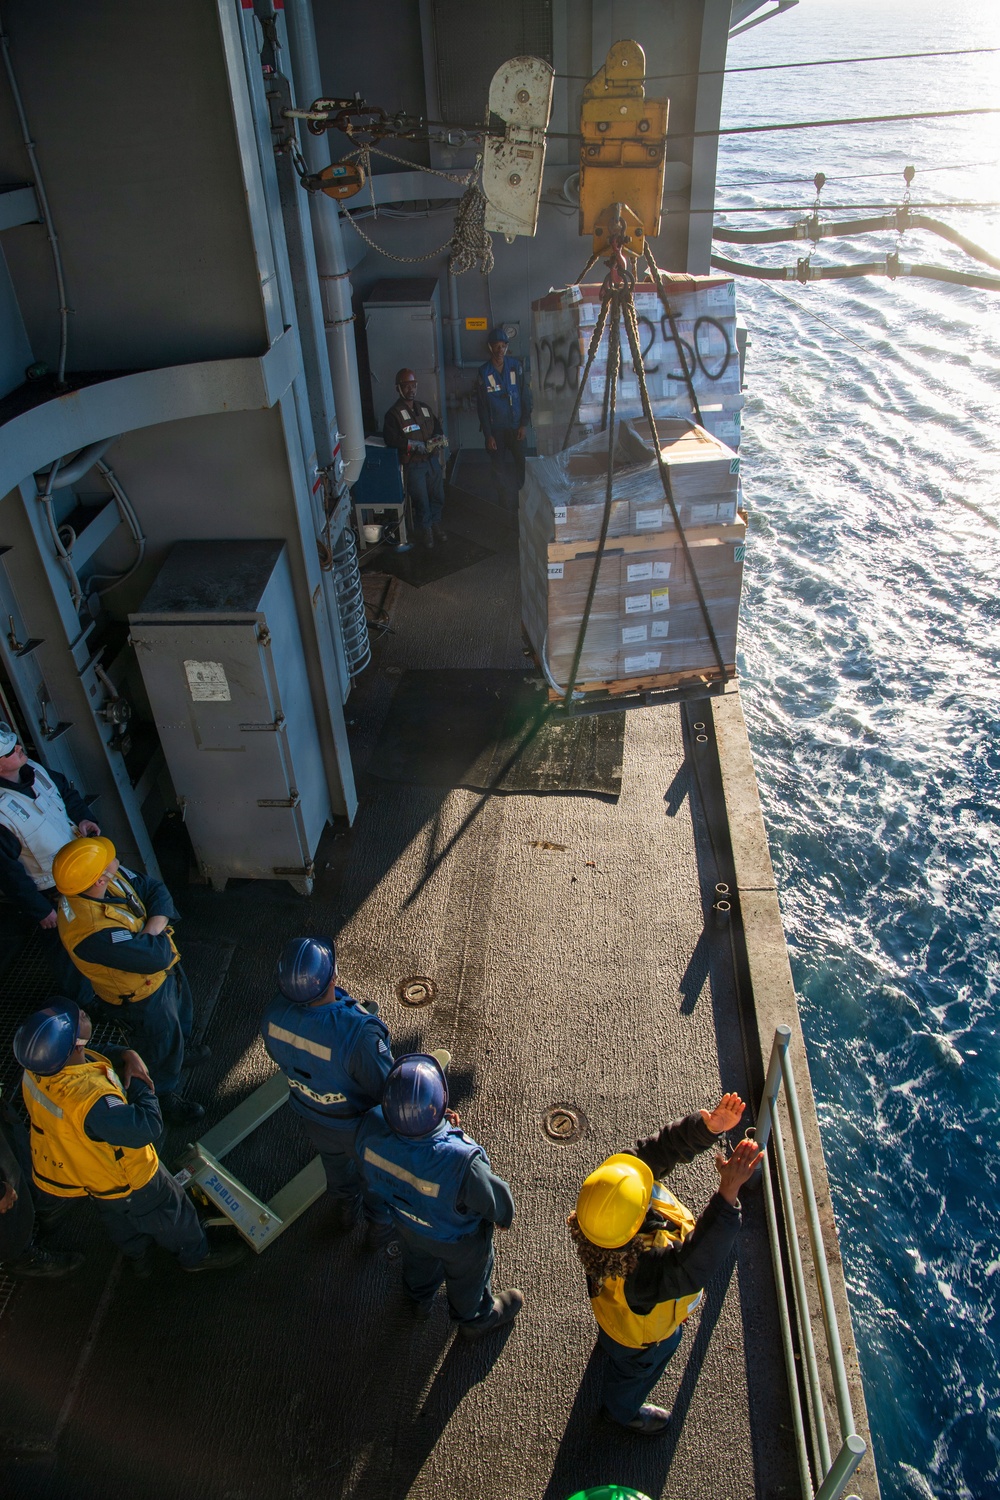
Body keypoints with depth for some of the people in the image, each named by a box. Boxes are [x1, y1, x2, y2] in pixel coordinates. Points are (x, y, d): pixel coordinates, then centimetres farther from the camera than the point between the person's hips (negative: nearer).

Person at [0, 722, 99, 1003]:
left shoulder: (33, 769, -12)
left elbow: (66, 790, 11)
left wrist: (82, 817, -7)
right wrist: (39, 911, -16)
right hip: (51, 894, -8)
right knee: (65, 946, 15)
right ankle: (81, 1001, 41)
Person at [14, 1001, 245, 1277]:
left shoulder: (37, 1067, -24)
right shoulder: (91, 1101, -49)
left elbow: (97, 1055, -5)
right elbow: (147, 1128, -36)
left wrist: (125, 1055, -23)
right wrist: (139, 1083, -24)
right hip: (121, 1180, -7)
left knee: (115, 1213, 35)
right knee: (166, 1211, 22)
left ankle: (136, 1254, 61)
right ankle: (196, 1256, 47)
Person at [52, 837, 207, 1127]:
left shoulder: (112, 875, -22)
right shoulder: (93, 931, -45)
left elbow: (156, 890, -12)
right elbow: (157, 956, -42)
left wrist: (153, 928, -29)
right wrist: (160, 937, -21)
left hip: (164, 970, 7)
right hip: (141, 996, -7)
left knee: (181, 1014, 35)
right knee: (162, 1048, 21)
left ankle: (182, 1050, 66)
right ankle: (165, 1098, 51)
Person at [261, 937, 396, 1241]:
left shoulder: (274, 1014, -29)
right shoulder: (358, 1033, -47)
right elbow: (387, 1091, -31)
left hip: (311, 1116, 5)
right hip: (359, 1125, -4)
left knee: (335, 1161, 37)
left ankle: (345, 1209, 66)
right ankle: (380, 1225, 58)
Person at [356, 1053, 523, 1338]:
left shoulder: (371, 1128, -38)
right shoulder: (461, 1164, -50)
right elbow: (492, 1198, -26)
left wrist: (436, 1126, -18)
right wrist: (503, 1215, 0)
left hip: (406, 1223, 4)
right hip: (457, 1239, -4)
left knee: (419, 1258, 38)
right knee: (468, 1276, 31)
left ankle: (420, 1299, 70)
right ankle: (475, 1319, 63)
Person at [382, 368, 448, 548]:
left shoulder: (424, 408, 13)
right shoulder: (394, 413, -6)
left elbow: (437, 427, 20)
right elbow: (391, 439, -16)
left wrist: (439, 438, -5)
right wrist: (416, 445, -22)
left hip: (432, 460, 5)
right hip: (413, 464, -5)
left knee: (438, 496, 9)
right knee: (421, 500, -3)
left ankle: (435, 525, 30)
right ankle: (425, 530, 16)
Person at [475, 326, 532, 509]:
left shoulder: (516, 367, -2)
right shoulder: (483, 373, -5)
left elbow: (525, 397, 1)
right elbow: (481, 406, -3)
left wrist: (524, 424, -5)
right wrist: (488, 435, -7)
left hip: (516, 427, 1)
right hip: (496, 430, -1)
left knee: (522, 466, -1)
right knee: (500, 470, 2)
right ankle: (507, 507, 13)